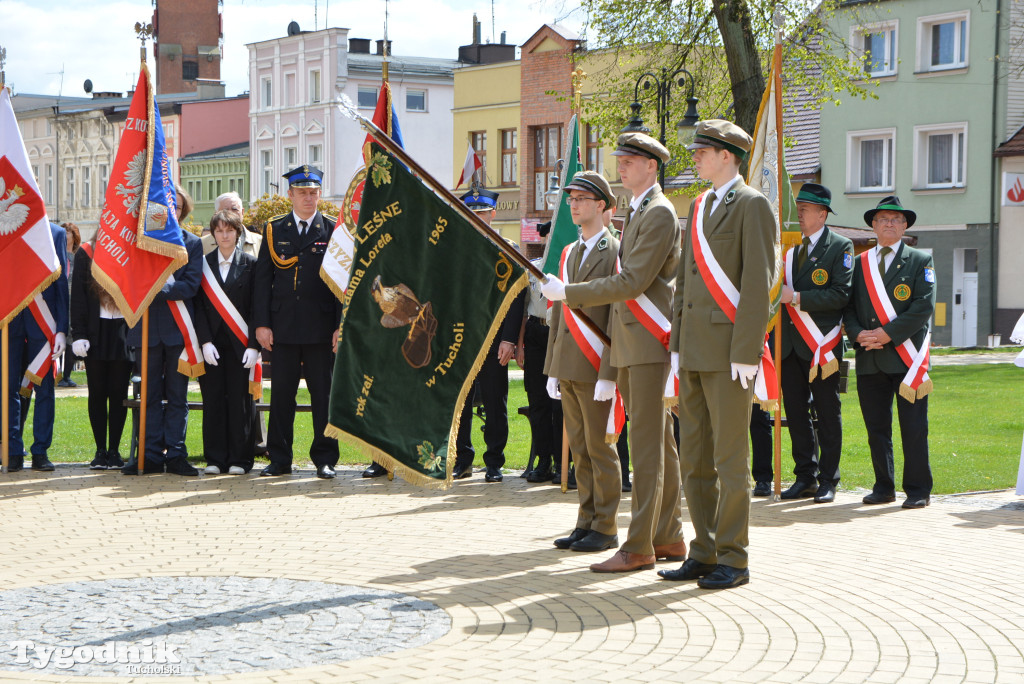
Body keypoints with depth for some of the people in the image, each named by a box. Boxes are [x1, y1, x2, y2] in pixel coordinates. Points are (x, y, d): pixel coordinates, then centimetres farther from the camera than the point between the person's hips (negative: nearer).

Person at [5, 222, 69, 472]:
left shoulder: (56, 233, 6)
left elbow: (62, 283, 3)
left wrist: (62, 329, -4)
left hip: (43, 322, -1)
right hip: (9, 321, 1)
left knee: (44, 388, 2)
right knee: (10, 388, 2)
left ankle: (41, 452, 8)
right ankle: (13, 452, 8)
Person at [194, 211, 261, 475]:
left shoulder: (251, 264, 4)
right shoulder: (203, 264, 8)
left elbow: (256, 307, 0)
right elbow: (199, 306, 4)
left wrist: (253, 345, -8)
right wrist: (205, 341, -6)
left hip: (240, 344, -1)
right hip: (212, 343, 2)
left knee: (240, 401, -1)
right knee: (213, 400, 2)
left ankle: (239, 459, 6)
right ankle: (215, 459, 9)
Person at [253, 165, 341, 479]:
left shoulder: (334, 229, 5)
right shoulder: (273, 229, 9)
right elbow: (262, 279, 7)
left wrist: (342, 326, -5)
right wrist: (261, 323, -2)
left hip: (322, 328, -1)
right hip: (283, 328, 1)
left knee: (324, 394, 2)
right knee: (281, 394, 5)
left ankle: (325, 459, 9)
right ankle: (279, 459, 13)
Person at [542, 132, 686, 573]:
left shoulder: (660, 214, -11)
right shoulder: (636, 213, 21)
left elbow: (632, 282, -19)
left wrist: (569, 293, -16)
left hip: (650, 341, -10)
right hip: (629, 346, 10)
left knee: (647, 444, -9)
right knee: (659, 444, 11)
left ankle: (639, 546, -9)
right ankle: (669, 537, 16)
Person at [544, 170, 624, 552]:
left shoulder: (615, 252, -7)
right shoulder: (568, 254, 17)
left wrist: (608, 374, -18)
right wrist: (552, 369, 15)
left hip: (595, 367, -7)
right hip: (567, 368, 7)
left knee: (600, 448, -3)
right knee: (579, 449, 10)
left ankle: (606, 529, 3)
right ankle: (586, 523, 16)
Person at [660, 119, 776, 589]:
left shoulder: (752, 206, -7)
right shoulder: (698, 207, 18)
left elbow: (758, 283, -13)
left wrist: (745, 354, -17)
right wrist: (677, 345, 16)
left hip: (728, 351, -8)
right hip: (694, 352, 8)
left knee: (730, 460, -4)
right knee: (694, 460, 10)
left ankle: (733, 561, 3)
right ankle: (705, 554, 18)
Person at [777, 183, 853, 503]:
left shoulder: (840, 247, -3)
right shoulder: (790, 246, 15)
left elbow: (841, 294, -13)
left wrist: (797, 298, -17)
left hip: (821, 343, -6)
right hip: (790, 343, 6)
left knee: (828, 414, 1)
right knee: (795, 412, 7)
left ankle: (828, 481, 7)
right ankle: (805, 477, 15)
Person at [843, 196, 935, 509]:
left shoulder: (920, 260, 5)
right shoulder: (859, 263, 16)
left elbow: (924, 306, -6)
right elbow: (849, 307, 12)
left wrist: (887, 334, -14)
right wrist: (859, 334, -8)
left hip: (907, 356, -4)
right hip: (869, 359, 4)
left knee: (914, 428, -3)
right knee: (876, 427, 7)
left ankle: (918, 491, 4)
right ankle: (884, 487, 16)